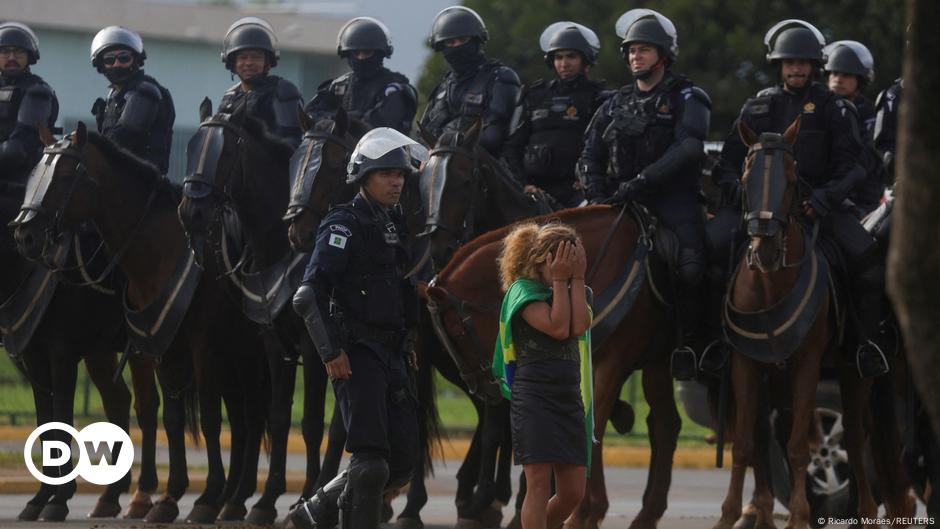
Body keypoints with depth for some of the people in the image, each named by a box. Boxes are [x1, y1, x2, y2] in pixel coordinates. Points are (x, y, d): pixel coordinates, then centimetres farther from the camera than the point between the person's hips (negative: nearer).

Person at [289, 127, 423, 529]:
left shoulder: (395, 225, 17)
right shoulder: (344, 225, -8)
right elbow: (311, 294, -17)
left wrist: (407, 344, 17)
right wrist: (331, 352, -21)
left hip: (393, 356, 8)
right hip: (358, 354, -8)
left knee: (401, 466, 9)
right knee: (371, 462, -13)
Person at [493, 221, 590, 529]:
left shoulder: (568, 293, 17)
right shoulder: (524, 290, -4)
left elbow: (580, 326, -4)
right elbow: (558, 328, -15)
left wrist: (577, 279, 0)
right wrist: (559, 281, -9)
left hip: (569, 398, 7)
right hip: (535, 397, -7)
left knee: (573, 491, 4)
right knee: (539, 484, -11)